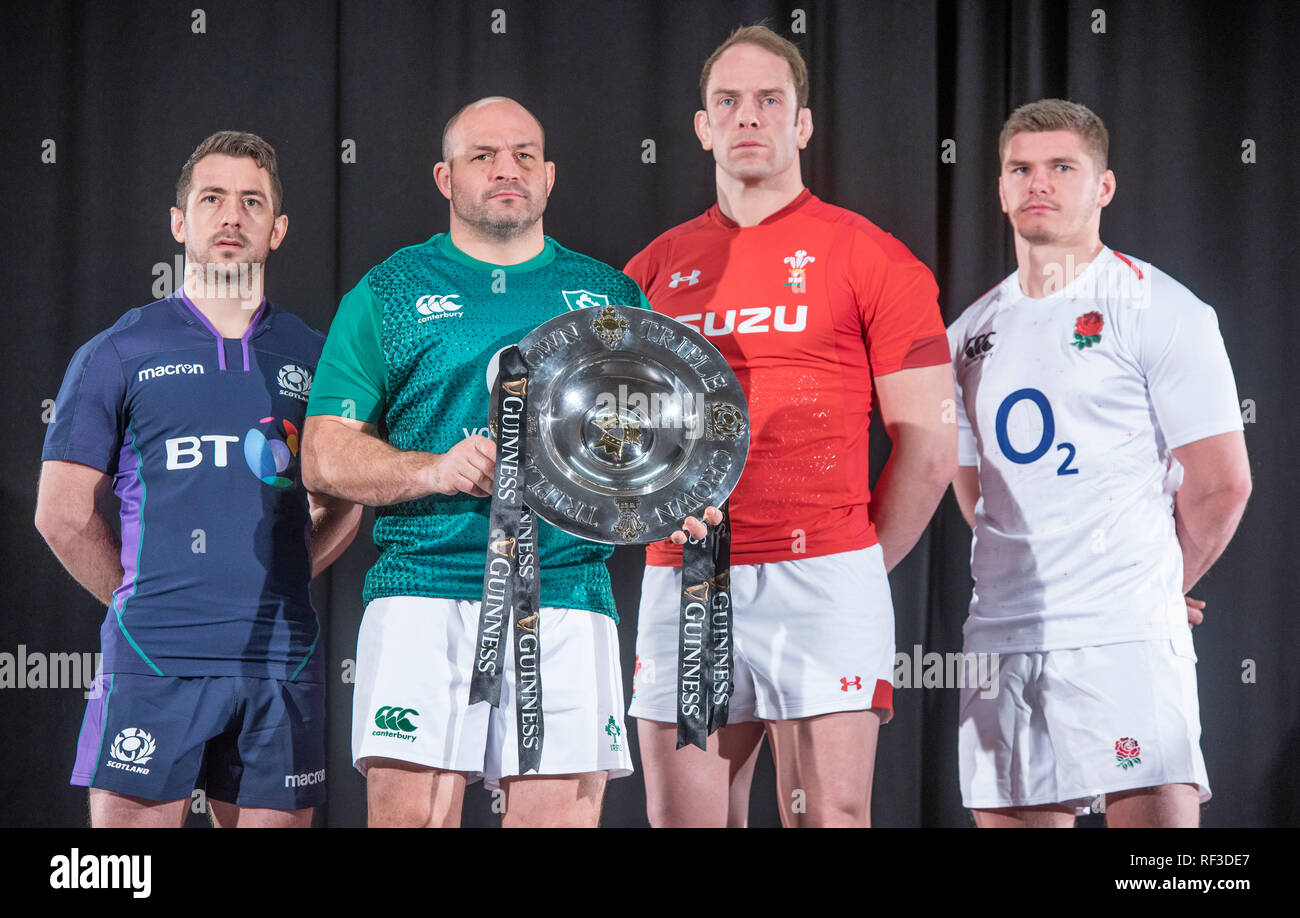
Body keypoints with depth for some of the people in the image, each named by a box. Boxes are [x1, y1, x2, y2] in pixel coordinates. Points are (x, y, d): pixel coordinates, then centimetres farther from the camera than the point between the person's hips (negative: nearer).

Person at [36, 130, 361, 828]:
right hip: (154, 663, -3)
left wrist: (268, 589, 10)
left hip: (282, 660, 3)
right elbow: (63, 515, 5)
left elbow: (341, 508, 20)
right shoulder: (117, 355, 5)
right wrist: (140, 601, 7)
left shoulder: (314, 357, 13)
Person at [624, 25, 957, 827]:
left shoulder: (869, 258, 2)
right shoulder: (653, 270, 14)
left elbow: (929, 447, 0)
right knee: (685, 819, 6)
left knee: (831, 815, -5)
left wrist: (857, 570, 2)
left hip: (822, 580, -4)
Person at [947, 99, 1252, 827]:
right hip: (1001, 633, 6)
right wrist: (1033, 582, 12)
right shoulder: (974, 330, 16)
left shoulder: (1160, 310, -1)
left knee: (1156, 815, -14)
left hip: (1125, 633, -5)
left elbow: (1223, 483, -2)